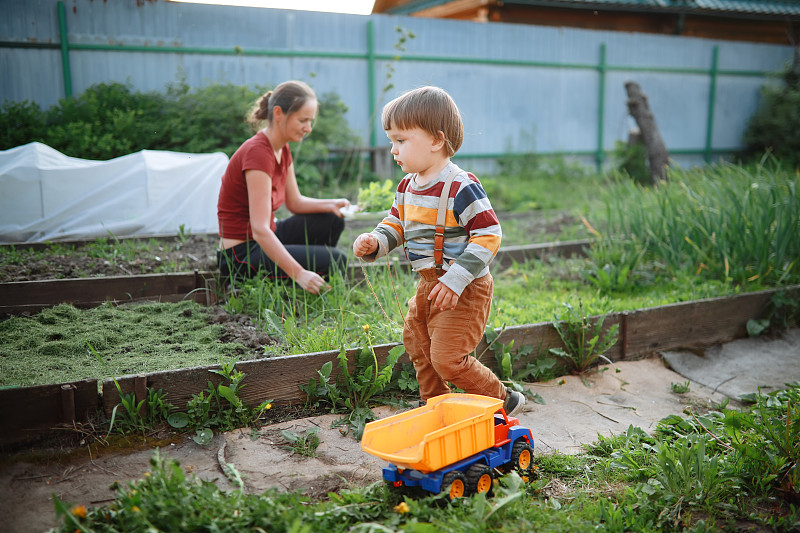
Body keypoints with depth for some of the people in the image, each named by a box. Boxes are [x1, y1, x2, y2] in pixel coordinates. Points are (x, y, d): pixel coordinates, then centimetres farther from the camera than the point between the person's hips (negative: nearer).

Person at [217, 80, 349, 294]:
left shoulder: (282, 149, 5)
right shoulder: (258, 152, -24)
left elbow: (295, 201, 14)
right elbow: (260, 230, -30)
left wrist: (330, 205, -5)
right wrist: (299, 274, -37)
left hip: (264, 241, 10)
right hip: (242, 254, -9)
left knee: (332, 221, 10)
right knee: (336, 260, -15)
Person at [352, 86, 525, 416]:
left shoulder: (461, 188, -21)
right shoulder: (407, 187, 6)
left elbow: (488, 236, -23)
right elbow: (395, 224, 16)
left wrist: (455, 280, -28)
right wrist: (375, 242, -8)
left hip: (464, 290, -9)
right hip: (428, 286, 9)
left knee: (447, 358, -10)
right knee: (416, 342, 20)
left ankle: (502, 401, 12)